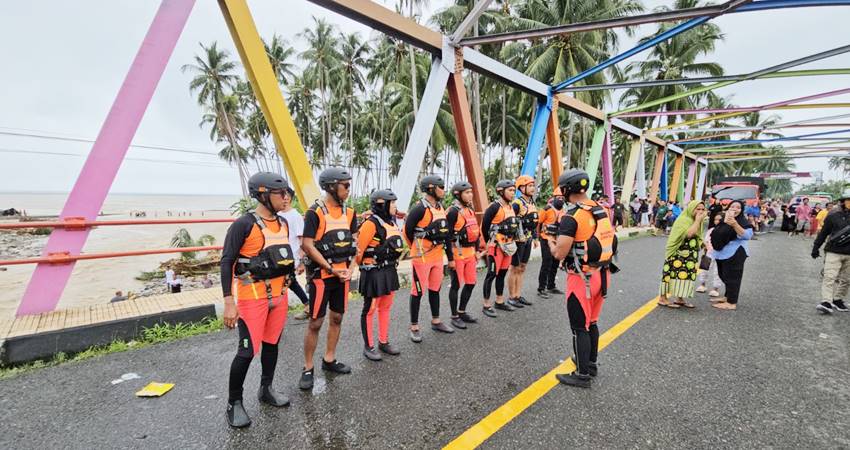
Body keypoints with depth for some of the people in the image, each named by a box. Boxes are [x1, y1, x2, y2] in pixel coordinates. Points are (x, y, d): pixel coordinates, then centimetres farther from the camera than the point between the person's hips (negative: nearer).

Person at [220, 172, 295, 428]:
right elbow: (226, 262, -15)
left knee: (272, 344, 16)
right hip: (252, 297, -7)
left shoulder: (283, 224, 7)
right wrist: (229, 302, -19)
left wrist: (291, 286, 20)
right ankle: (234, 402, 18)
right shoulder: (244, 224, -14)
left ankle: (266, 390, 34)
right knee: (248, 350, -2)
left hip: (278, 295, 7)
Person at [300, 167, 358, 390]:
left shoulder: (348, 212, 6)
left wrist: (349, 269, -2)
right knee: (316, 322, 0)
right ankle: (307, 368, 14)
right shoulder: (315, 212, -13)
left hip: (343, 275, 6)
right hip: (321, 275, -6)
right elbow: (307, 246, -16)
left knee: (337, 318, 14)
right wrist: (332, 269, -16)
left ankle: (329, 360, 30)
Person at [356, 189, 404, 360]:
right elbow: (359, 249, -16)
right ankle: (369, 347, 17)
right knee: (370, 309, 5)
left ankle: (384, 342, 30)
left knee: (385, 308, 17)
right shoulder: (371, 224, -18)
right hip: (373, 273, -8)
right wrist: (363, 266, -2)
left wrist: (391, 265, 16)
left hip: (390, 270, 9)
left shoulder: (392, 221, 9)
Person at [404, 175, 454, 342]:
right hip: (422, 257, -8)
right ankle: (414, 327, 13)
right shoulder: (419, 208, -18)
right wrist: (419, 249, 4)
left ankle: (436, 321, 33)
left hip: (438, 256, 8)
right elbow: (408, 230, -11)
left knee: (435, 289, 18)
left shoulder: (440, 207, 9)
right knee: (418, 291, 1)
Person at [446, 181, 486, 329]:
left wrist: (477, 250, 17)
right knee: (456, 285, 3)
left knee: (471, 283, 13)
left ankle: (462, 312, 29)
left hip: (470, 253, 8)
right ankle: (454, 317, 16)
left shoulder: (470, 210, 12)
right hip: (458, 254, -8)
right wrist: (450, 258, -18)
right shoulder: (453, 211, -15)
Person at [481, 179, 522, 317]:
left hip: (508, 246, 8)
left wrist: (511, 242, 15)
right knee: (492, 274, -5)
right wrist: (490, 242, -3)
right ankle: (487, 305, 2)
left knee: (502, 273, 15)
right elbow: (484, 226, -13)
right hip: (496, 246, -8)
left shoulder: (510, 207, 13)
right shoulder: (494, 207, -14)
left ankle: (500, 302, 27)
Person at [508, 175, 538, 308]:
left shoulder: (532, 203, 11)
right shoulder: (516, 203, -16)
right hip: (518, 240, -8)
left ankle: (518, 295, 23)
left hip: (527, 240, 8)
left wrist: (535, 238, 18)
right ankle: (511, 297, 12)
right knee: (514, 268, 2)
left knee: (522, 268, 13)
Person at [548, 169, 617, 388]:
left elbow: (559, 254, -19)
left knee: (580, 327, 5)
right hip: (602, 273, 8)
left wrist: (551, 243, 3)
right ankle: (590, 363, 36)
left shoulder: (572, 216, -18)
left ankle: (582, 375, 15)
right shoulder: (601, 210, 6)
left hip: (582, 278, -8)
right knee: (591, 322, 22)